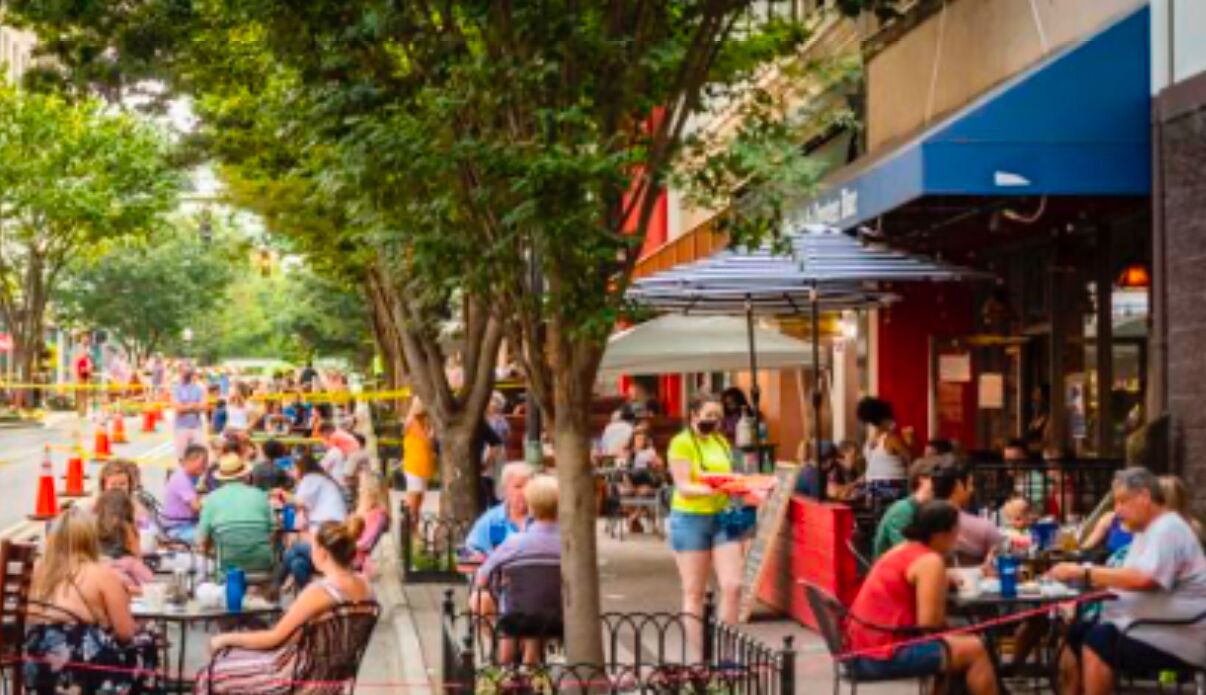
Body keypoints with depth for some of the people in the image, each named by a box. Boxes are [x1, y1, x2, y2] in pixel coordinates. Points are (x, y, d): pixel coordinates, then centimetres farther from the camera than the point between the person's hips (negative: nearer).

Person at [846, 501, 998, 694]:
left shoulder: (901, 551, 16)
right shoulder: (931, 561, -11)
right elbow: (929, 624, -16)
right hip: (884, 654, -10)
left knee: (954, 644, 27)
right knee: (974, 650, -1)